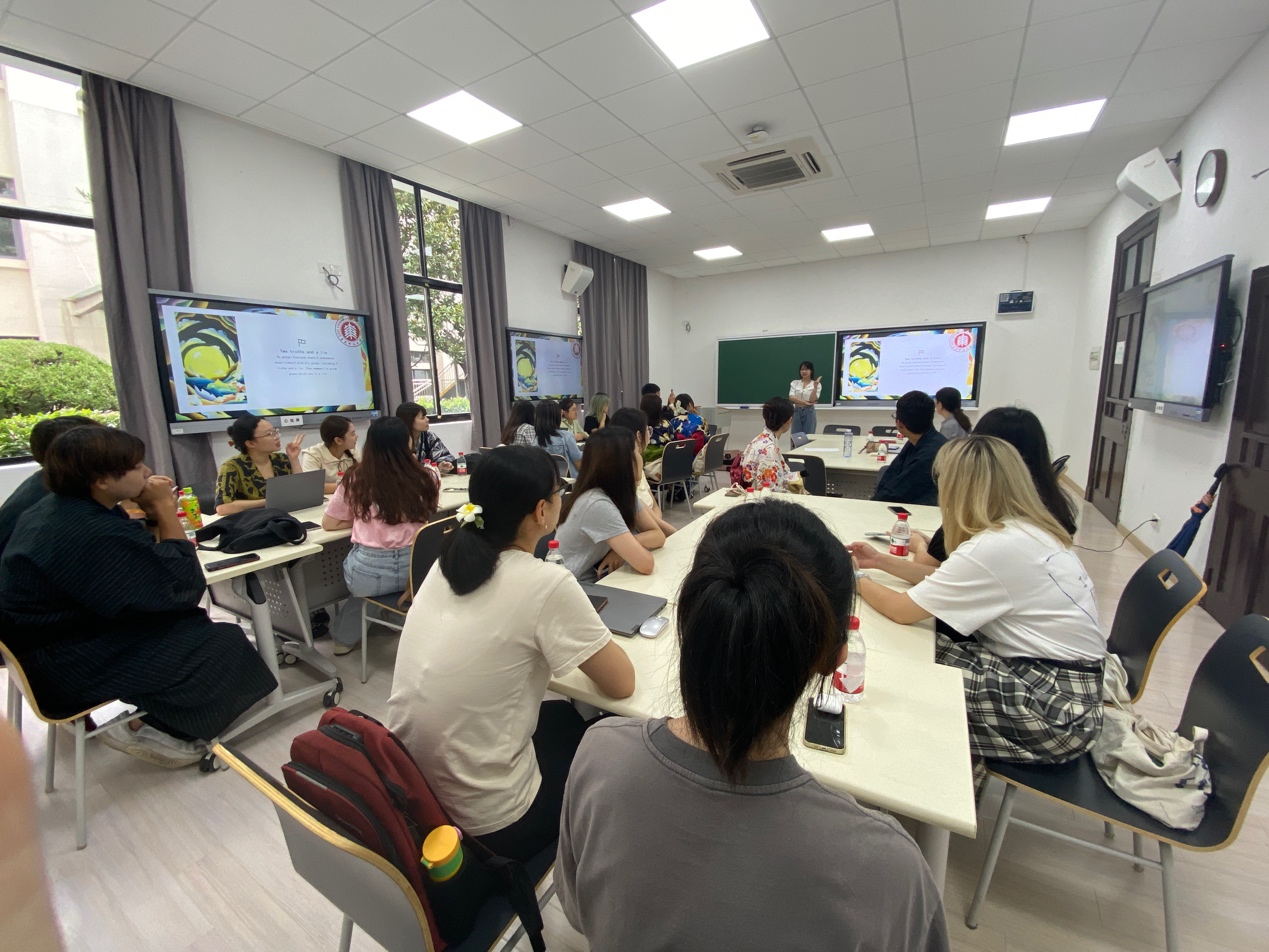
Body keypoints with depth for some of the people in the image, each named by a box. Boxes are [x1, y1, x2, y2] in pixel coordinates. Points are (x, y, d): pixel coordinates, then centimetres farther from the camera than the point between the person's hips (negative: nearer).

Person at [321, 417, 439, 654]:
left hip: (369, 574, 0)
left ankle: (345, 639, 47)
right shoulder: (427, 476, -5)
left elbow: (328, 524, 9)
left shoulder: (356, 479, -4)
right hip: (417, 567, 0)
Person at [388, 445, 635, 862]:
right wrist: (586, 631, 2)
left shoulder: (447, 562, -5)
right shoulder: (546, 584, -26)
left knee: (563, 714, 25)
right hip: (482, 823, -6)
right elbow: (622, 683, -15)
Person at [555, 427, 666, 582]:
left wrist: (625, 546, -17)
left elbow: (658, 536, -1)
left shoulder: (624, 492, -2)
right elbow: (645, 564, -30)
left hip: (597, 578, 7)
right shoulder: (597, 504, -28)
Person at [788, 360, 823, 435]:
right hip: (797, 412, 2)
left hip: (809, 412, -2)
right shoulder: (795, 383, 6)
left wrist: (815, 387, -23)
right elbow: (791, 398, -7)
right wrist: (806, 402, -13)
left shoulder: (816, 384, 0)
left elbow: (812, 400, -10)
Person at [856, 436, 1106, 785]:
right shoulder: (1029, 530, 2)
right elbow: (951, 582, 11)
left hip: (1057, 711, -8)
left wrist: (857, 579, -5)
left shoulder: (996, 546, -26)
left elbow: (902, 610, -22)